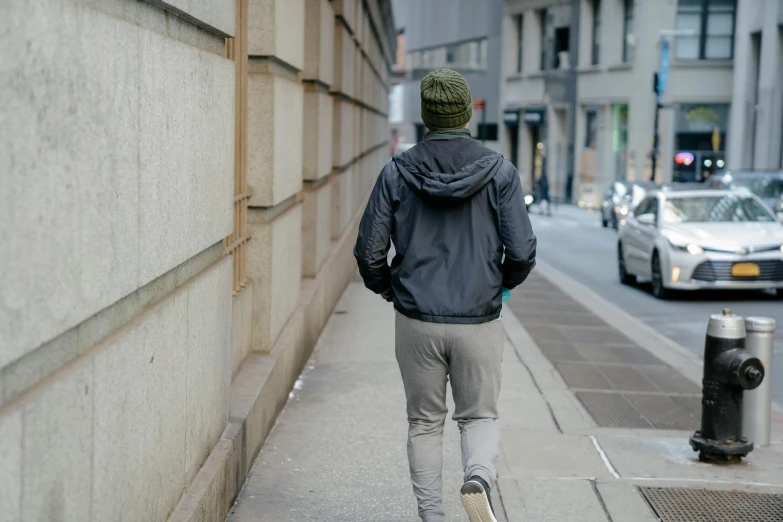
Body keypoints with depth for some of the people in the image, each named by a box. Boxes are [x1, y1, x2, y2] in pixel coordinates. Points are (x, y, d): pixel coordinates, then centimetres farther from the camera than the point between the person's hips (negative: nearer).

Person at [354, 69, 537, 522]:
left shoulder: (397, 172, -3)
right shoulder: (499, 171, -5)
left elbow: (370, 251, -3)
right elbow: (522, 250, -9)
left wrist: (385, 287, 17)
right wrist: (504, 282, 13)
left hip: (417, 321, 1)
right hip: (479, 322, -1)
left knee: (425, 423, 14)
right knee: (480, 415, 13)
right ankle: (479, 477, -15)